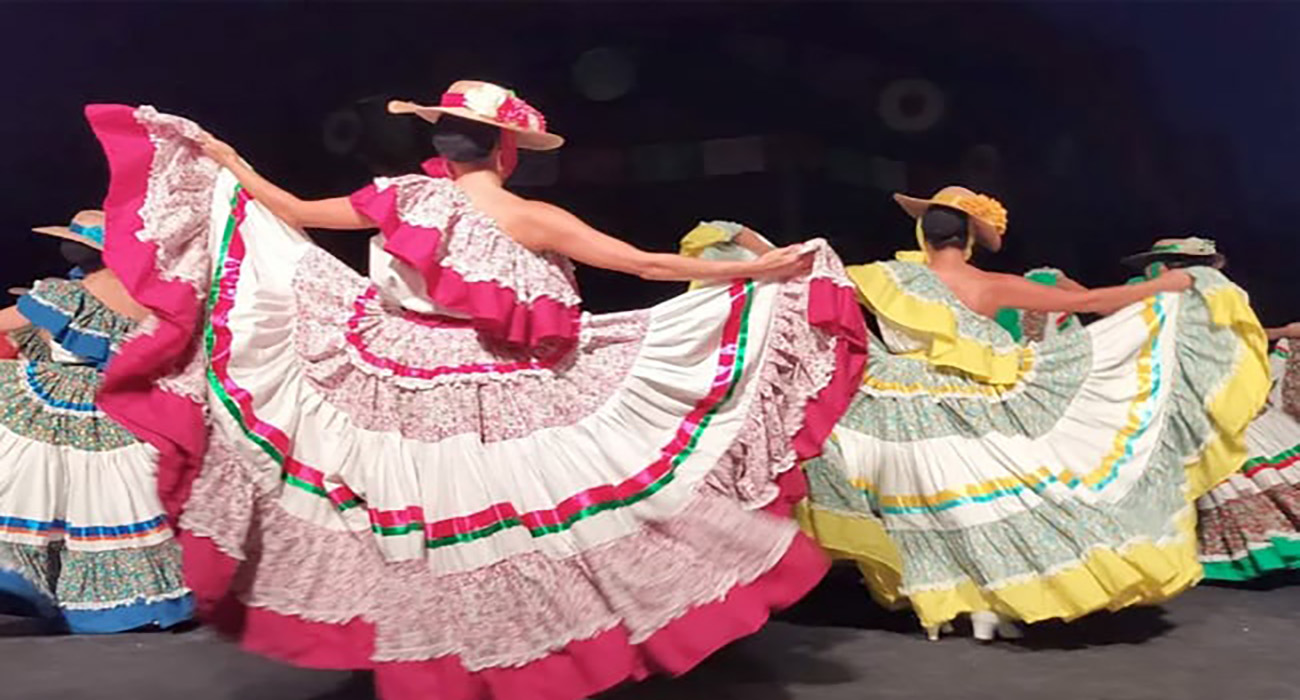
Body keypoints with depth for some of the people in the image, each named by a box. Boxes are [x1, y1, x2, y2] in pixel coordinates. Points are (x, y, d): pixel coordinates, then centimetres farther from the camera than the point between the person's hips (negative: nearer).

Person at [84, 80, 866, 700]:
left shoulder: (405, 198, -2)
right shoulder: (534, 221, -11)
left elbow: (295, 213, 10)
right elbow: (651, 264, -12)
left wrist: (231, 168, 29)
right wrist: (761, 268, -5)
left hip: (400, 408, 4)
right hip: (499, 418, -3)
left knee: (419, 569, 15)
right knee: (504, 548, 10)